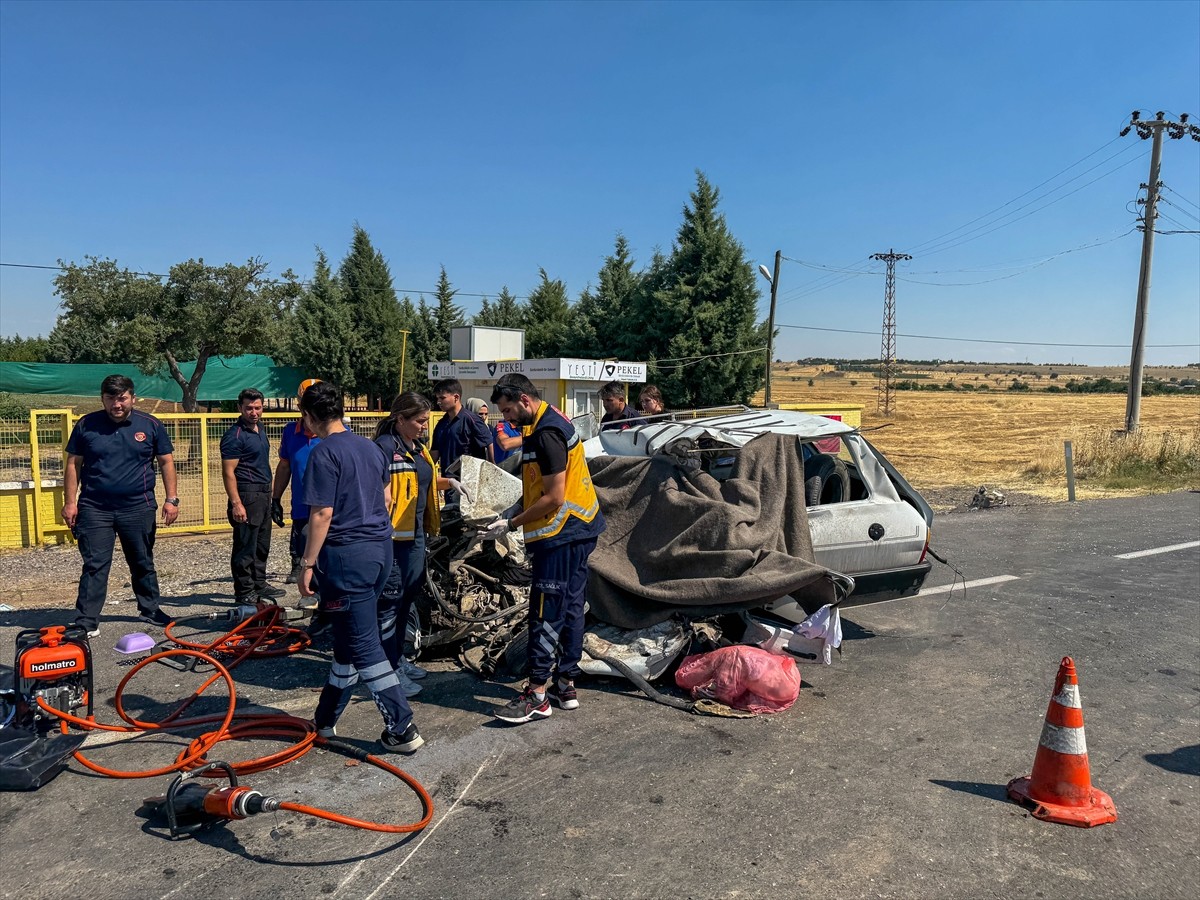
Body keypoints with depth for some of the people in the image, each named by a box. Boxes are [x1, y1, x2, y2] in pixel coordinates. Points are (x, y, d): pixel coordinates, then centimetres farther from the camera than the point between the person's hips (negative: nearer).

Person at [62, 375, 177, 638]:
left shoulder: (150, 425, 2)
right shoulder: (86, 425, 2)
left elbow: (166, 462, 4)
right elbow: (73, 465, 5)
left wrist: (172, 499, -2)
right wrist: (70, 502, -1)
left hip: (138, 509, 1)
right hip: (94, 509, -1)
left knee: (143, 564, 13)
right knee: (94, 566, -1)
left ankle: (150, 609, 27)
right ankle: (86, 622, 4)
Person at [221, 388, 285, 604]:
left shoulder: (260, 427, 13)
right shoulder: (234, 435, -14)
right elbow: (228, 472, -17)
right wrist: (236, 504, -22)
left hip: (264, 494, 9)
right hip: (247, 495, -9)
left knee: (262, 544, 16)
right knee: (245, 545, -3)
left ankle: (259, 584, 26)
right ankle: (244, 592, 4)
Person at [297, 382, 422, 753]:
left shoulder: (324, 453, -13)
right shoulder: (369, 447, 12)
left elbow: (322, 514, -17)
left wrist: (307, 563, -10)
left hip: (346, 555, -9)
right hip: (381, 548, 9)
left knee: (363, 646, -1)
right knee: (348, 639, 18)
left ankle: (403, 728, 1)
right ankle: (326, 718, 33)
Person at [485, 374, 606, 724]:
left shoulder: (547, 433, -18)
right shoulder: (552, 422, 13)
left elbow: (554, 498, -20)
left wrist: (512, 524, -13)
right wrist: (514, 514, 11)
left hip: (561, 536, -11)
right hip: (579, 529, 11)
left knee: (545, 614, -5)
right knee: (571, 609, 14)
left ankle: (537, 694, 2)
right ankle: (565, 685, 23)